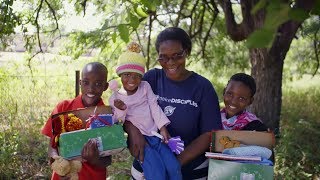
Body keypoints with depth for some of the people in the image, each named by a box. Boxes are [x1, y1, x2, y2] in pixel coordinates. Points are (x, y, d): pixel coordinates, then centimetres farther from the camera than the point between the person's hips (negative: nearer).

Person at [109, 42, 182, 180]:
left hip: (155, 134, 3)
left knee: (174, 168, -12)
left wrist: (163, 127, -5)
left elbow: (154, 107, 4)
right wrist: (120, 110, -18)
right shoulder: (115, 98, 0)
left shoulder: (145, 87, 4)